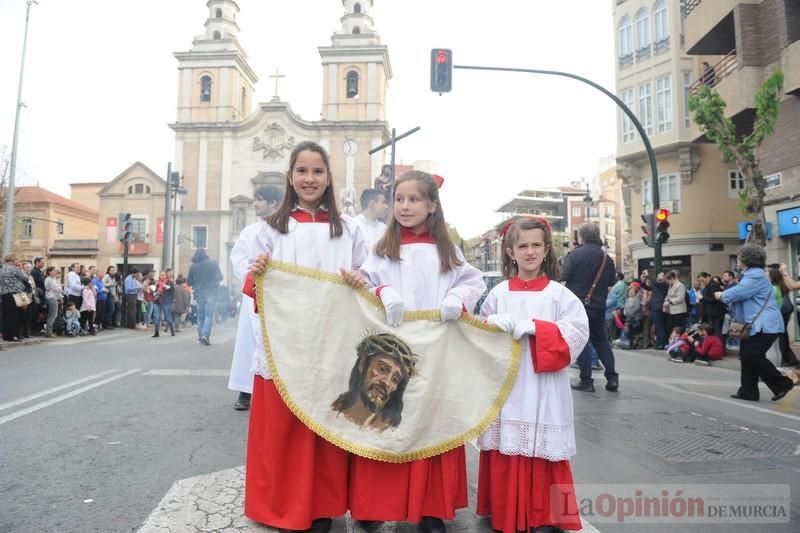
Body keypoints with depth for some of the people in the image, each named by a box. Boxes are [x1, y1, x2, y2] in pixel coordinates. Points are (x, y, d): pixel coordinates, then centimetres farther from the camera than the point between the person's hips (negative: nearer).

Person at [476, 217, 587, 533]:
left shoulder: (559, 293, 1)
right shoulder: (498, 294, 5)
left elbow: (577, 333, -9)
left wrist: (533, 327, -18)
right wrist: (496, 328, -14)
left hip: (544, 389, -1)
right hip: (506, 387, 2)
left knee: (542, 455, 3)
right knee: (506, 452, 6)